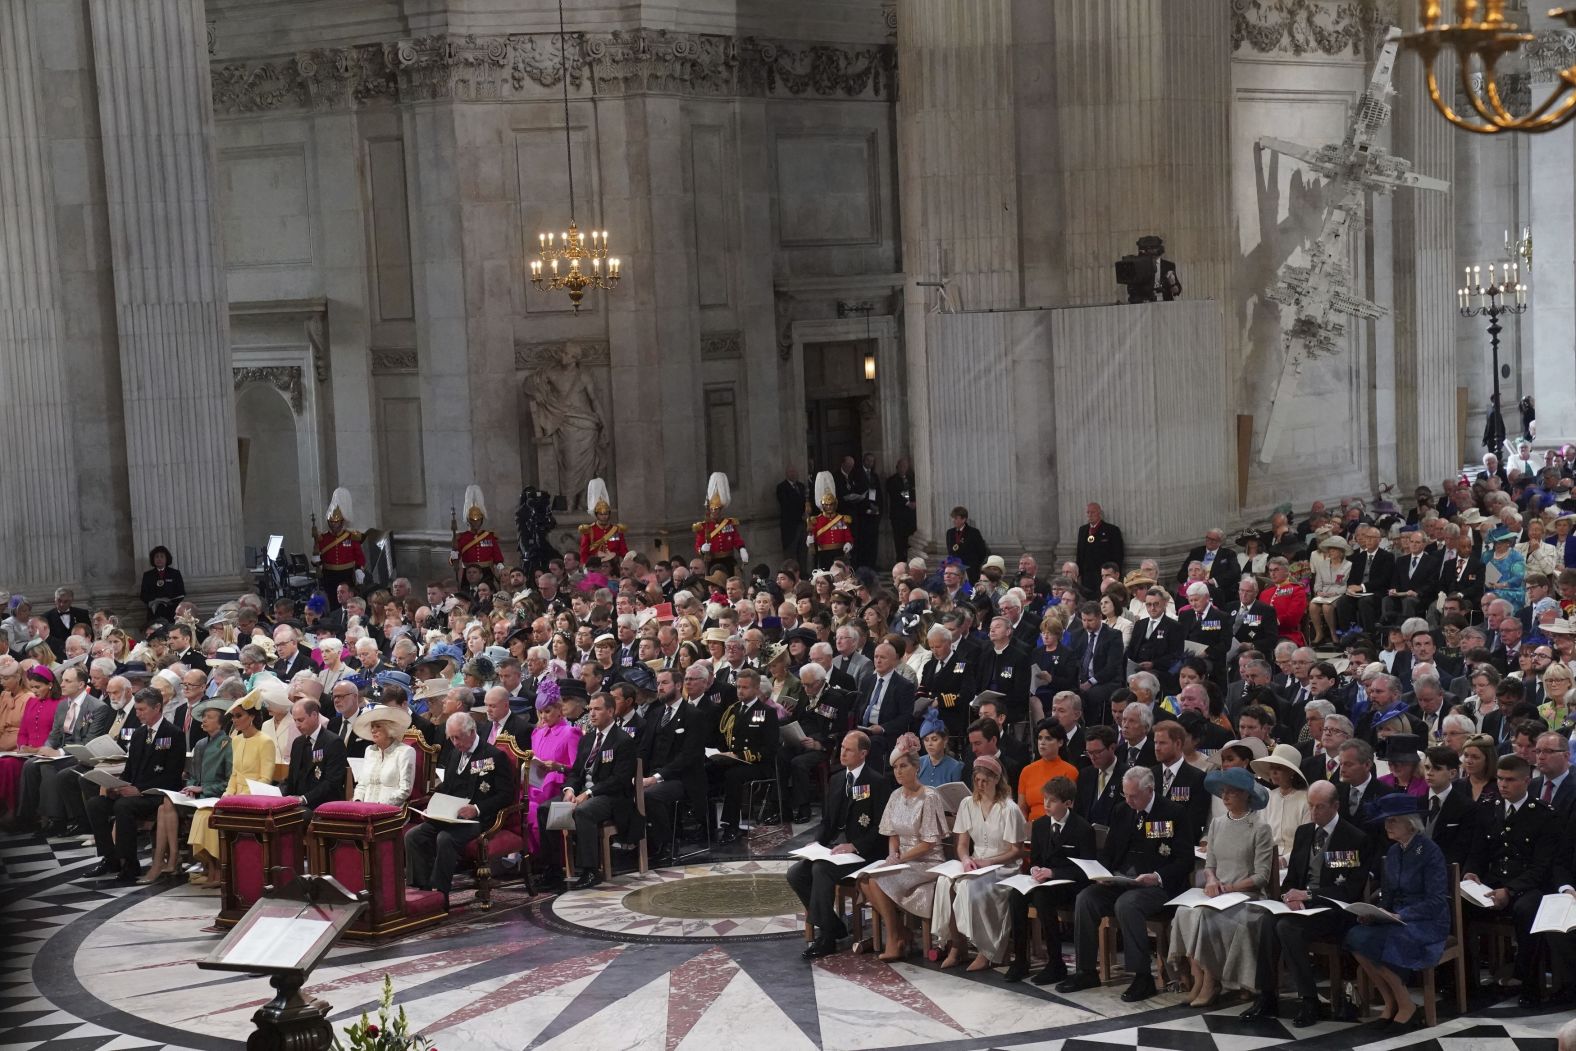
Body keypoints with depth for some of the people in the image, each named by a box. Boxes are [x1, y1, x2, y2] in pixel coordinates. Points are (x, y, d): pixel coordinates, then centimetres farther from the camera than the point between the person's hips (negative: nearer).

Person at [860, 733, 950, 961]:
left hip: (927, 862, -7)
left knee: (878, 882, -26)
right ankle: (899, 933, -6)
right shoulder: (896, 796, 9)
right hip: (902, 860, 7)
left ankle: (895, 939, -9)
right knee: (864, 878, -19)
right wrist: (892, 854, -6)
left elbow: (929, 844, -14)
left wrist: (901, 858, -16)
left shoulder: (929, 797, -12)